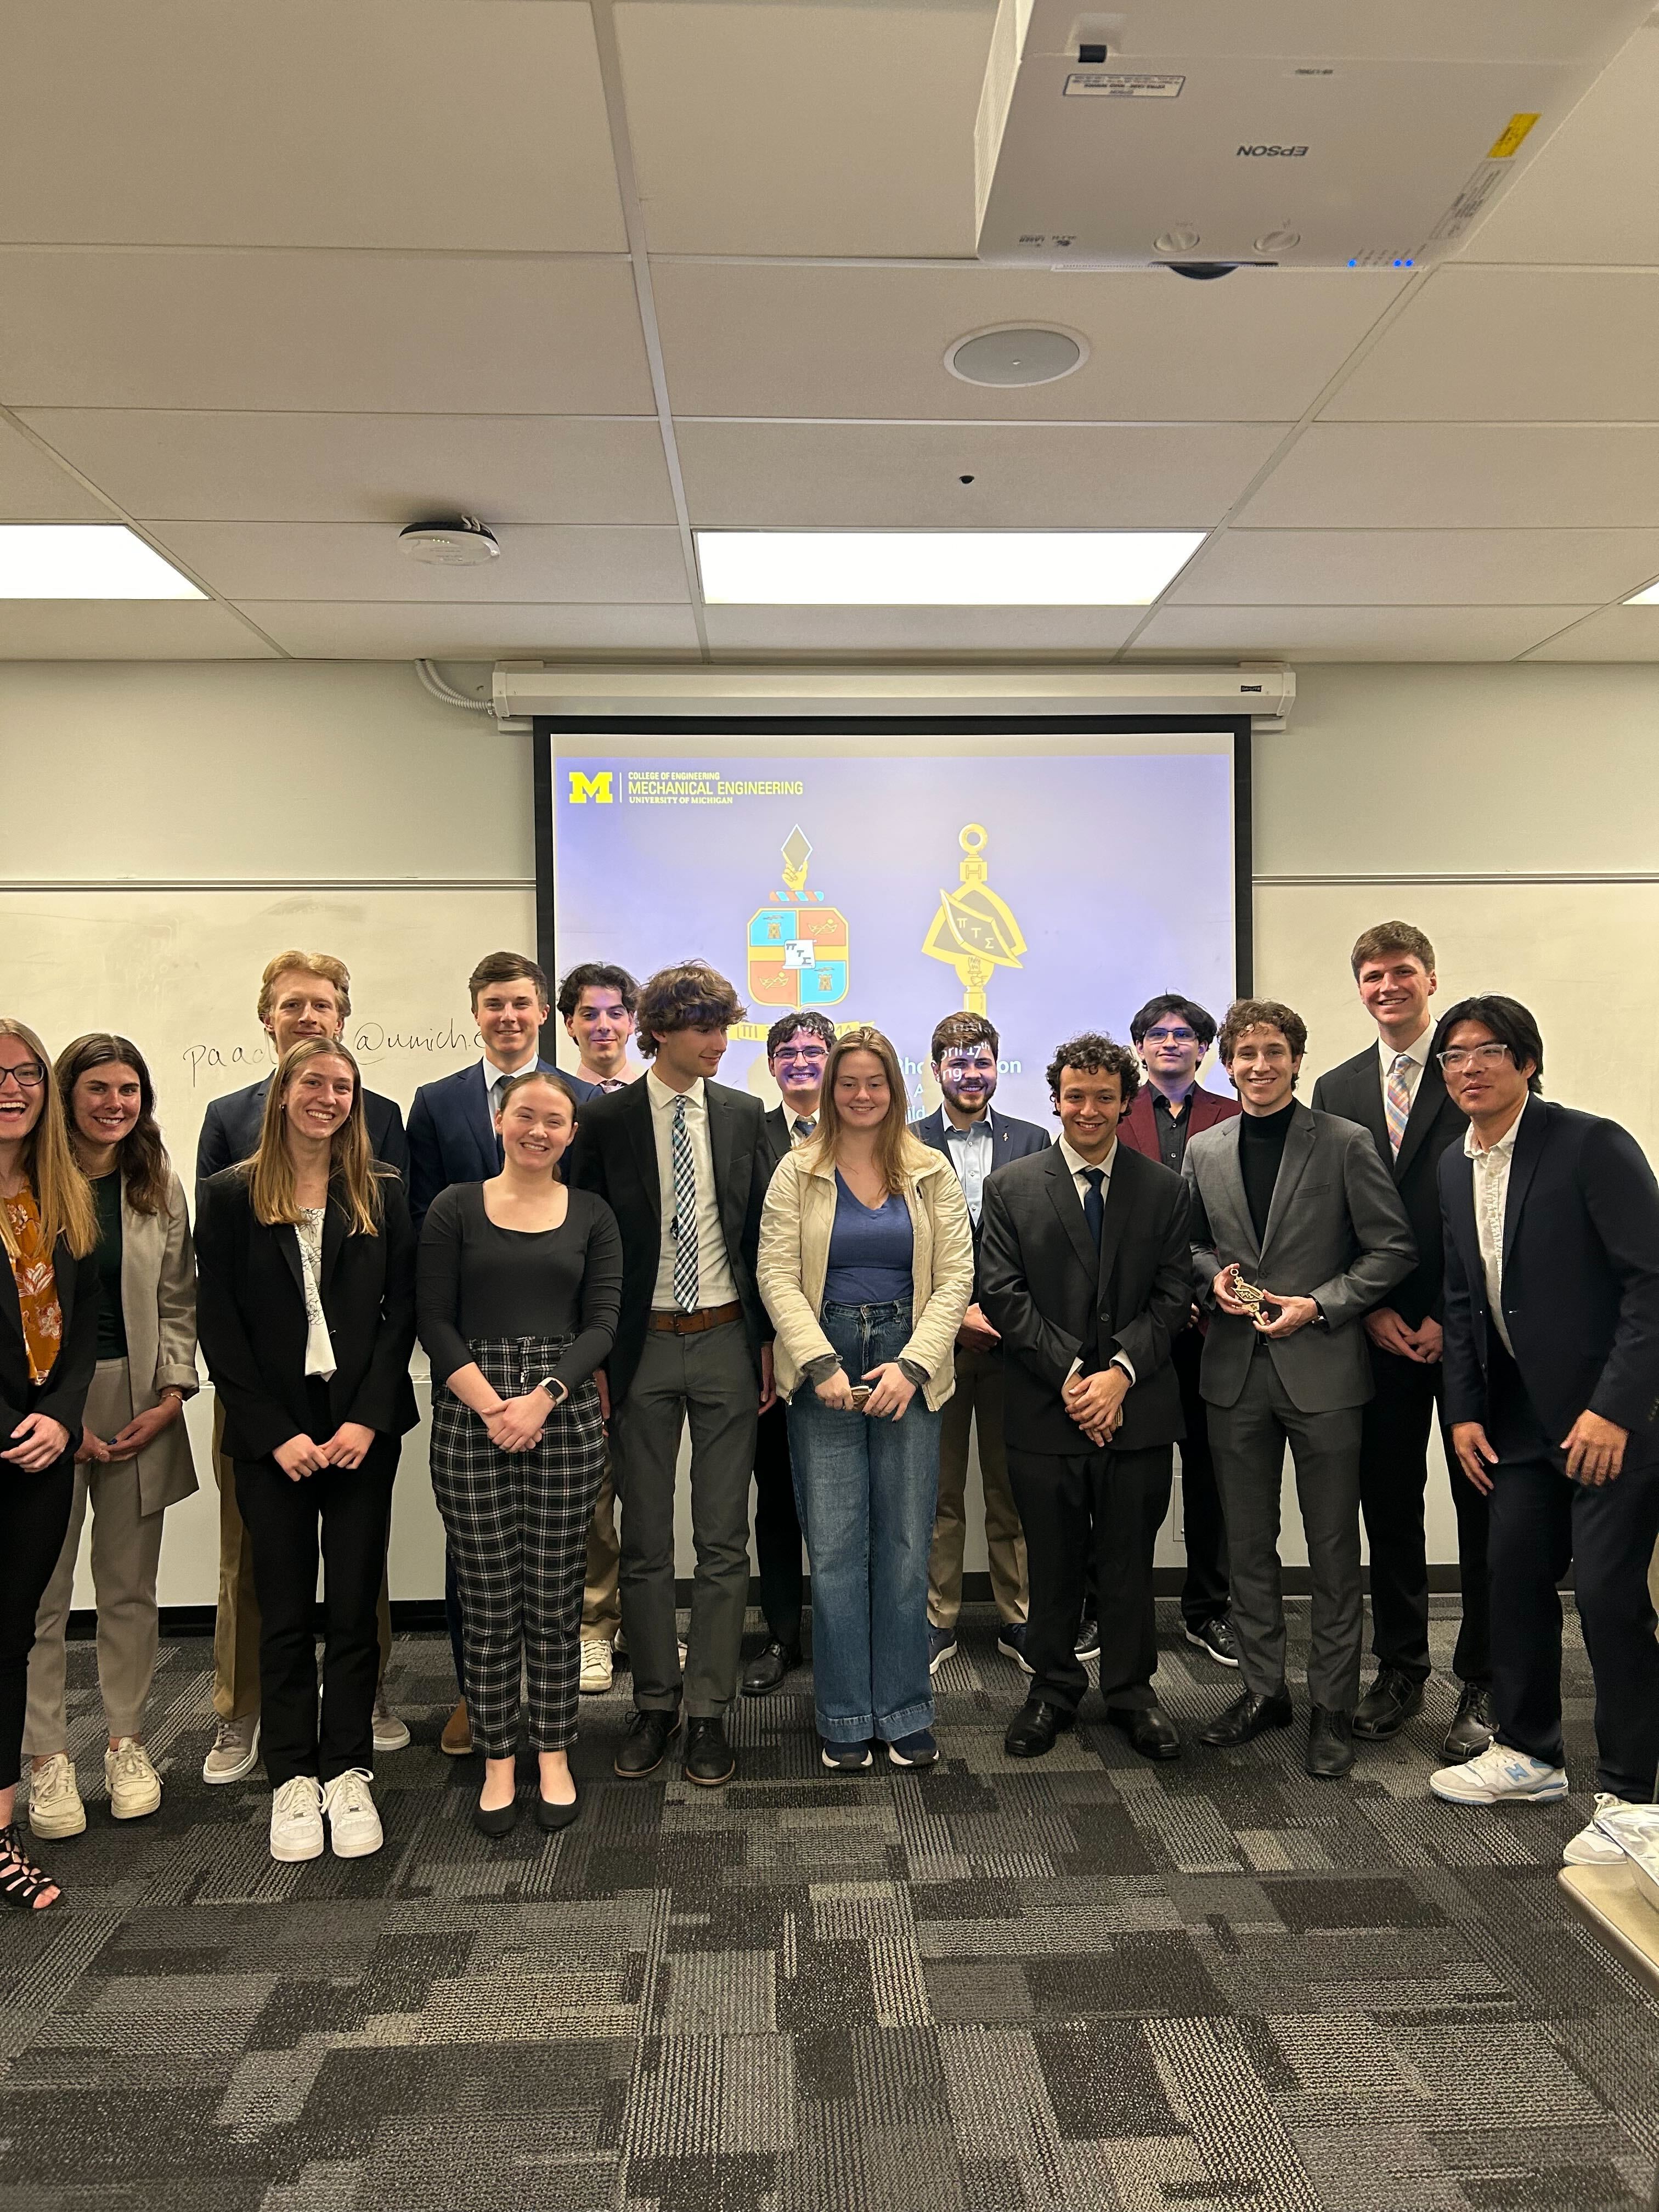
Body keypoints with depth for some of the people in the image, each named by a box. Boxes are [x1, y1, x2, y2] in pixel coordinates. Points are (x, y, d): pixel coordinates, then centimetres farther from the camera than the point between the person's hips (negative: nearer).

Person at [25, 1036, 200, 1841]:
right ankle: (47, 1755, 17)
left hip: (138, 1405, 3)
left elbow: (177, 1302, 9)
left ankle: (126, 1740, 23)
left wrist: (172, 1395, -3)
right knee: (42, 1591, 4)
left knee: (130, 1587, 10)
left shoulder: (160, 1189, 8)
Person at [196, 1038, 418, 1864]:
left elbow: (401, 1310, 2)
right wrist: (276, 1433, -9)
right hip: (271, 1433, -1)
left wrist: (368, 1419, -9)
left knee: (354, 1605, 4)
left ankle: (348, 1772, 16)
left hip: (364, 1429, 1)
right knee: (284, 1611, 6)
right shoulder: (231, 1195, 2)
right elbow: (219, 1328, -1)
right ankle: (293, 1777, 18)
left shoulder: (381, 1193, 5)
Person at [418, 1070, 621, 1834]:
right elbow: (434, 1320, -1)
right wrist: (489, 1404, -12)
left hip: (565, 1415, 1)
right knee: (487, 1601, 5)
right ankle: (497, 1762, 20)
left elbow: (601, 1322, 2)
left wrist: (542, 1397, -12)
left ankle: (554, 1757, 22)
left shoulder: (592, 1215, 8)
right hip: (468, 1418, -1)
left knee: (555, 1598, 6)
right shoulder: (456, 1207, 4)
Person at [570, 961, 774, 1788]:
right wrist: (595, 1358, -5)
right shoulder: (605, 1120, -3)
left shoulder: (743, 1115, 4)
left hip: (726, 1344, 2)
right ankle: (654, 1704, 24)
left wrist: (768, 1341, 4)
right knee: (645, 1542, 9)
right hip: (642, 1347, -1)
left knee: (724, 1540, 6)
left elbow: (763, 1231, 8)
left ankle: (708, 1710, 17)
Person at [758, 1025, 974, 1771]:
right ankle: (845, 1720, 14)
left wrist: (912, 1365, -10)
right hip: (824, 1368, -1)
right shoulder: (797, 1174, 4)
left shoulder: (932, 1176, 7)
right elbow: (777, 1277, -2)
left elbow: (955, 1277, 2)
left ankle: (905, 1714, 18)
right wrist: (822, 1365, -13)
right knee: (834, 1548, 1)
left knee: (906, 1546, 4)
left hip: (908, 1365, 1)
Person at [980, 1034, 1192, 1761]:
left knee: (1129, 1561, 11)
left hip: (1137, 1410, 1)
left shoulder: (1164, 1189, 6)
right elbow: (1002, 1295, -4)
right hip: (1044, 1412, 0)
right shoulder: (1010, 1188, 2)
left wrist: (1121, 1372, -13)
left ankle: (1131, 1691, 28)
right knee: (1052, 1562, 10)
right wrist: (1070, 1374, -13)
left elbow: (1172, 1296, 1)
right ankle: (1053, 1687, 28)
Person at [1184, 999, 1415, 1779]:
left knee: (1334, 1552, 6)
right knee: (1247, 1546, 13)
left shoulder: (1346, 1144, -5)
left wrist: (1319, 1304, -15)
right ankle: (1263, 1690, 29)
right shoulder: (1203, 1151, 7)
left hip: (1323, 1369, -4)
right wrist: (1213, 1275, -5)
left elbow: (1393, 1248, -5)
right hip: (1236, 1371, 4)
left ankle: (1333, 1707, 20)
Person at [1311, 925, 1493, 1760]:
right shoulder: (1337, 1089, 10)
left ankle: (1481, 1683, 18)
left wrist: (1451, 1317, -10)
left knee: (1482, 1505, 5)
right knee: (1387, 1503, 10)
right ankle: (1399, 1670, 24)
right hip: (1381, 1331, 4)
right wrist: (1371, 1311, -2)